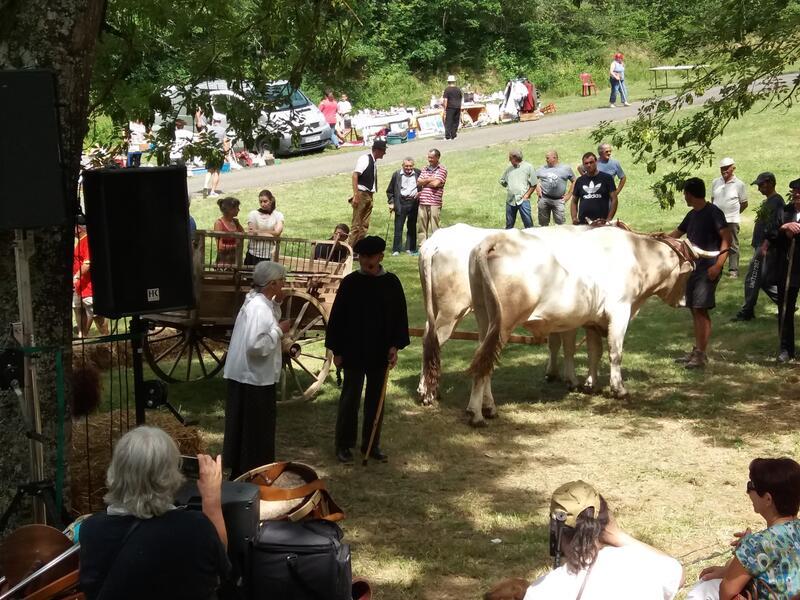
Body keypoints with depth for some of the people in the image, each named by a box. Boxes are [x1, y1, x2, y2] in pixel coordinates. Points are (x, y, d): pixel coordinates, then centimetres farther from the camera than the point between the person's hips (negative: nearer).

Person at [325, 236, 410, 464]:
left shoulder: (391, 283, -1)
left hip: (380, 353, 2)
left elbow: (400, 316, 6)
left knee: (375, 400, 10)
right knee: (350, 399, 5)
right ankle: (344, 444, 16)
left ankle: (371, 444, 22)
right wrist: (336, 351, -3)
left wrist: (395, 346, -2)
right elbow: (337, 317, -2)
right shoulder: (350, 283, -6)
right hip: (353, 353, -2)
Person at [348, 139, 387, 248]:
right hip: (361, 194, -9)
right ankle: (349, 248, -6)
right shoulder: (365, 159, -12)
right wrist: (355, 195, -24)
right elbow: (355, 175, -19)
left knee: (365, 225, 8)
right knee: (356, 224, -8)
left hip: (369, 195, 9)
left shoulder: (374, 161, 13)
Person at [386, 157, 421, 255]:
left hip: (414, 202, 1)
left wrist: (420, 193, -4)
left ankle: (411, 248, 17)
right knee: (398, 227, -2)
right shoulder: (397, 174, 3)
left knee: (412, 227, 9)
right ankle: (396, 249, 2)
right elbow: (390, 191, 8)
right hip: (401, 203, -1)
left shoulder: (418, 173, 3)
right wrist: (391, 203, 0)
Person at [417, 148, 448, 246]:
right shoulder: (424, 169, 17)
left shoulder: (442, 170, 0)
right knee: (421, 226, 6)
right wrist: (430, 180, -5)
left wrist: (424, 182, 1)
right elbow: (418, 183, 7)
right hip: (422, 202, 5)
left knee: (433, 227, -4)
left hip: (434, 203, -5)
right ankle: (421, 245, 11)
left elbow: (436, 183, -12)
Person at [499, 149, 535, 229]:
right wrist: (509, 187, 11)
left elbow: (533, 185, 0)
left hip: (523, 200, -4)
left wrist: (526, 195, -7)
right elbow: (502, 181, 23)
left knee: (528, 222, -6)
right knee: (509, 224, 10)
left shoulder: (528, 167, -1)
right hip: (510, 200, 4)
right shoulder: (509, 169, 11)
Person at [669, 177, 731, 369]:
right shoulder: (692, 215, 15)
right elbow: (676, 235, 27)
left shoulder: (713, 212, -10)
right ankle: (697, 350, 15)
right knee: (694, 310, 9)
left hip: (708, 269, -9)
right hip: (693, 267, 9)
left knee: (700, 309, -12)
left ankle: (701, 355, -11)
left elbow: (726, 240, -14)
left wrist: (717, 265, -21)